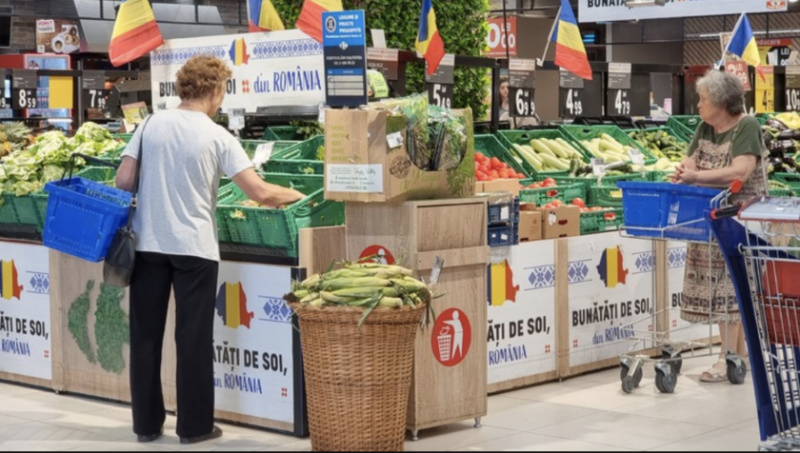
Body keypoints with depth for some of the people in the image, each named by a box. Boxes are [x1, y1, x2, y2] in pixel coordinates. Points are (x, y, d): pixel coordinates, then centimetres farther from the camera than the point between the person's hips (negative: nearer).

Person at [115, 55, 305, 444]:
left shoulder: (151, 125, 2)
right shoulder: (218, 137, -6)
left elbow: (123, 182, -1)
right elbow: (260, 193, -10)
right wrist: (297, 196, 7)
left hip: (147, 244, 3)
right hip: (194, 248, -3)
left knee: (145, 336, 10)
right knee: (193, 338, 5)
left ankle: (147, 423, 17)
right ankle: (194, 426, 11)